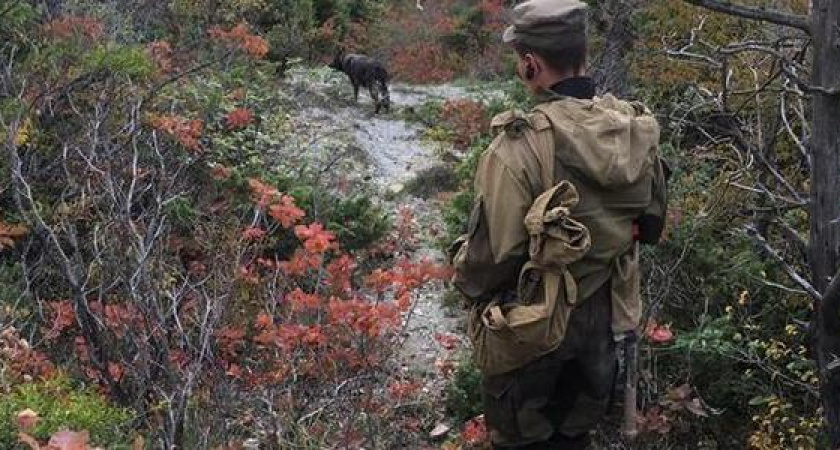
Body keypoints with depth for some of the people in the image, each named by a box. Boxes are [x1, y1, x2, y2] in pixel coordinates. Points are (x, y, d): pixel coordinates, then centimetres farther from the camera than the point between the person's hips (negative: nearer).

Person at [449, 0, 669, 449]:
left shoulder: (520, 147, -28)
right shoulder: (637, 129, -7)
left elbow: (490, 256, -24)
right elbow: (650, 224, 6)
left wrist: (463, 275, -3)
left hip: (532, 328, -5)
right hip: (604, 318, 6)